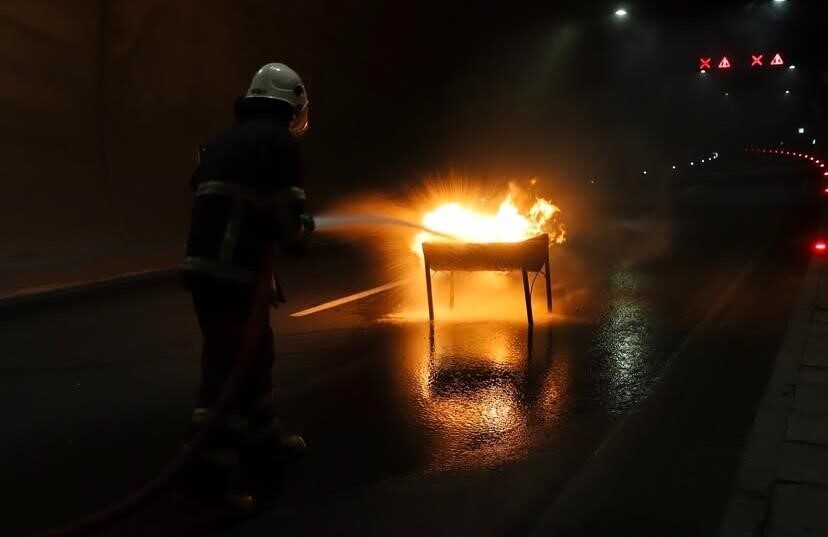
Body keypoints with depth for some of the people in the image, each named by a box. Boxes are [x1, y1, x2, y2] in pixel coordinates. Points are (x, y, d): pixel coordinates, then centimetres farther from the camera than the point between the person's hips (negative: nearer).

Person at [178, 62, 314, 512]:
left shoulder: (224, 141, 18)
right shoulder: (279, 140, -7)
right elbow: (287, 214, -14)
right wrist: (299, 234, 9)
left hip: (206, 265, 9)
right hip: (236, 272, -9)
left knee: (255, 354, 22)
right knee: (229, 364, -4)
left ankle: (262, 438, 36)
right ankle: (207, 467, 1)